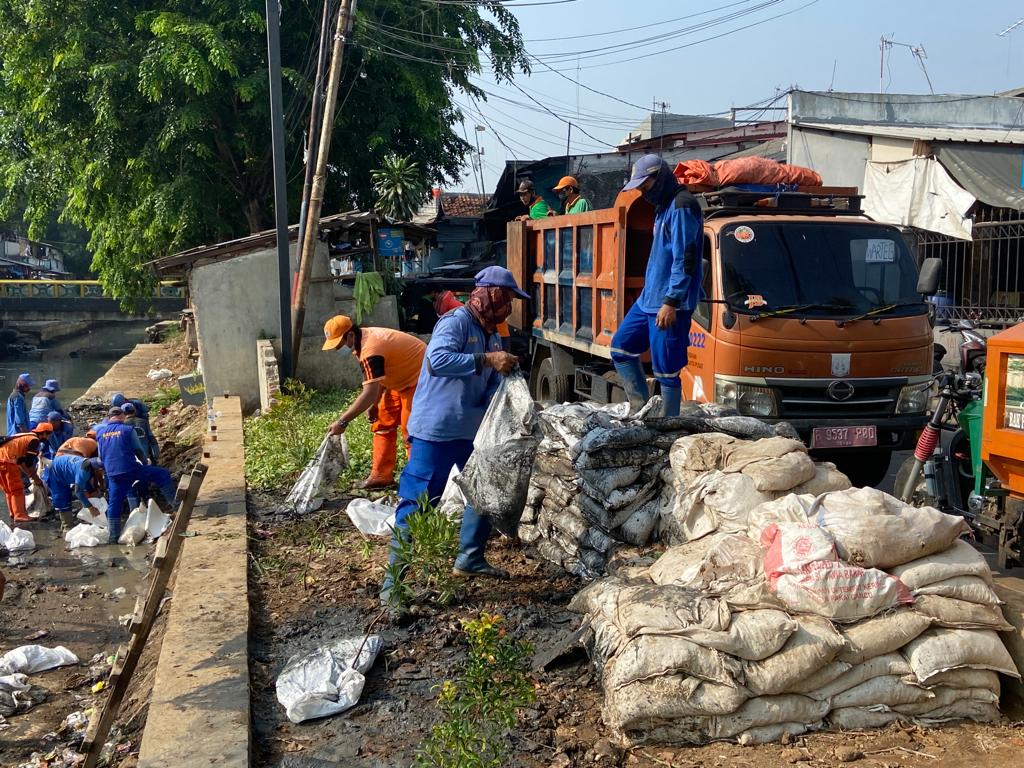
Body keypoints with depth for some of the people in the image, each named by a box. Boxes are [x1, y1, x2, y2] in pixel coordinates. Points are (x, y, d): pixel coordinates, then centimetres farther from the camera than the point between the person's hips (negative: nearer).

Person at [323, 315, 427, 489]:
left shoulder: (370, 350, -32)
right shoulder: (364, 340, -2)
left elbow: (370, 393, -37)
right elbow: (378, 378, 8)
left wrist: (342, 422, -36)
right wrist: (374, 405, -1)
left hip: (419, 378, -10)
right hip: (402, 379, 10)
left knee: (411, 430, -12)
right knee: (383, 424, 9)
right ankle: (381, 475, 14)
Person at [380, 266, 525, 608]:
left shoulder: (492, 336, 13)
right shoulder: (456, 322, -13)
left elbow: (490, 389, 12)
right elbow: (437, 359, -31)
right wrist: (486, 360, -29)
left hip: (472, 432, 9)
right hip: (436, 432, -9)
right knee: (416, 505, -8)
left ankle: (470, 559, 33)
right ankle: (393, 581, -2)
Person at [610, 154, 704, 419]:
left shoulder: (681, 206, -13)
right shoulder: (664, 206, 17)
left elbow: (685, 259, -20)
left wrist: (671, 302, -23)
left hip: (669, 304, -11)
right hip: (649, 298, 11)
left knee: (666, 370, -5)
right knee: (621, 346, 13)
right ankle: (642, 409, 17)